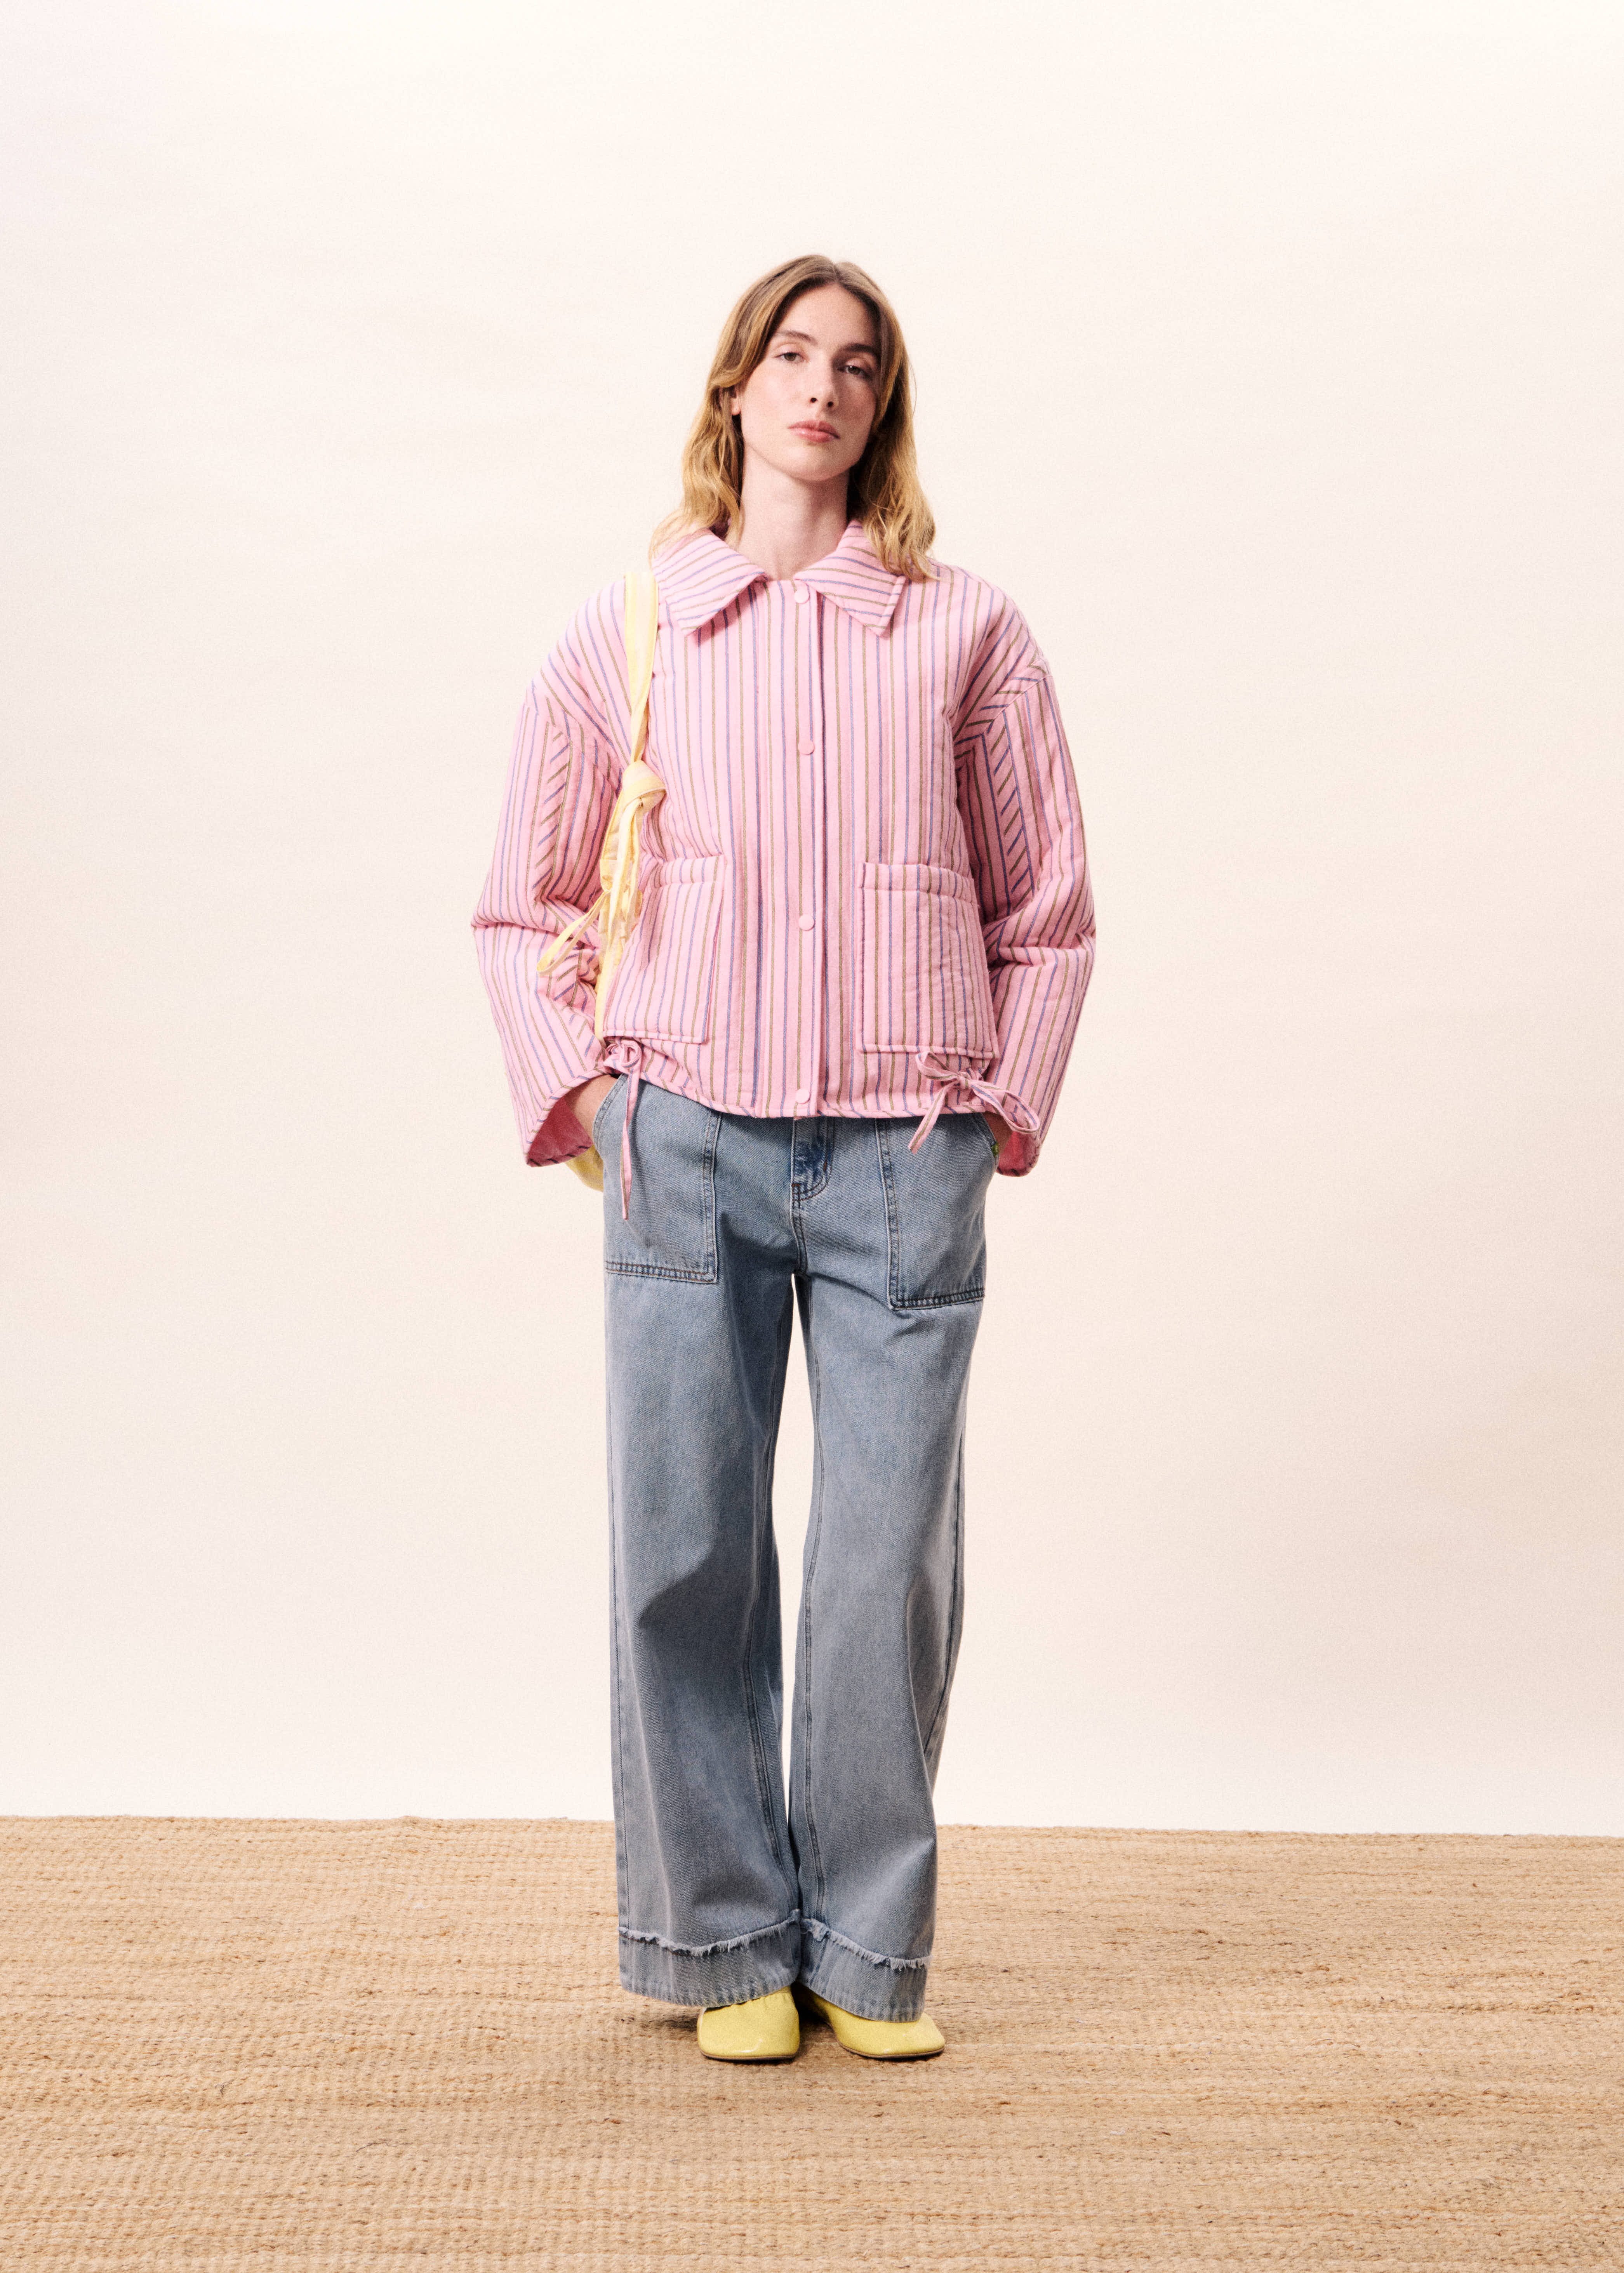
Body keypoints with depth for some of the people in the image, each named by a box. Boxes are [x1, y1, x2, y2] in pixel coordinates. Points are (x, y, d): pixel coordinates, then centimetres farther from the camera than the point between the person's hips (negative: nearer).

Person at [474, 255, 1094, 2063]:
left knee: (892, 1555, 1)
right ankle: (727, 1945, 16)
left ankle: (869, 1948, 16)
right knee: (686, 1548, 2)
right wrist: (579, 1090, 4)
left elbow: (1046, 910, 13)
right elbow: (523, 906, 16)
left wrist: (1004, 1104, 4)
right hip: (686, 1144, 1)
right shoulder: (627, 630, 11)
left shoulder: (965, 635, 10)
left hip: (903, 1155, 0)